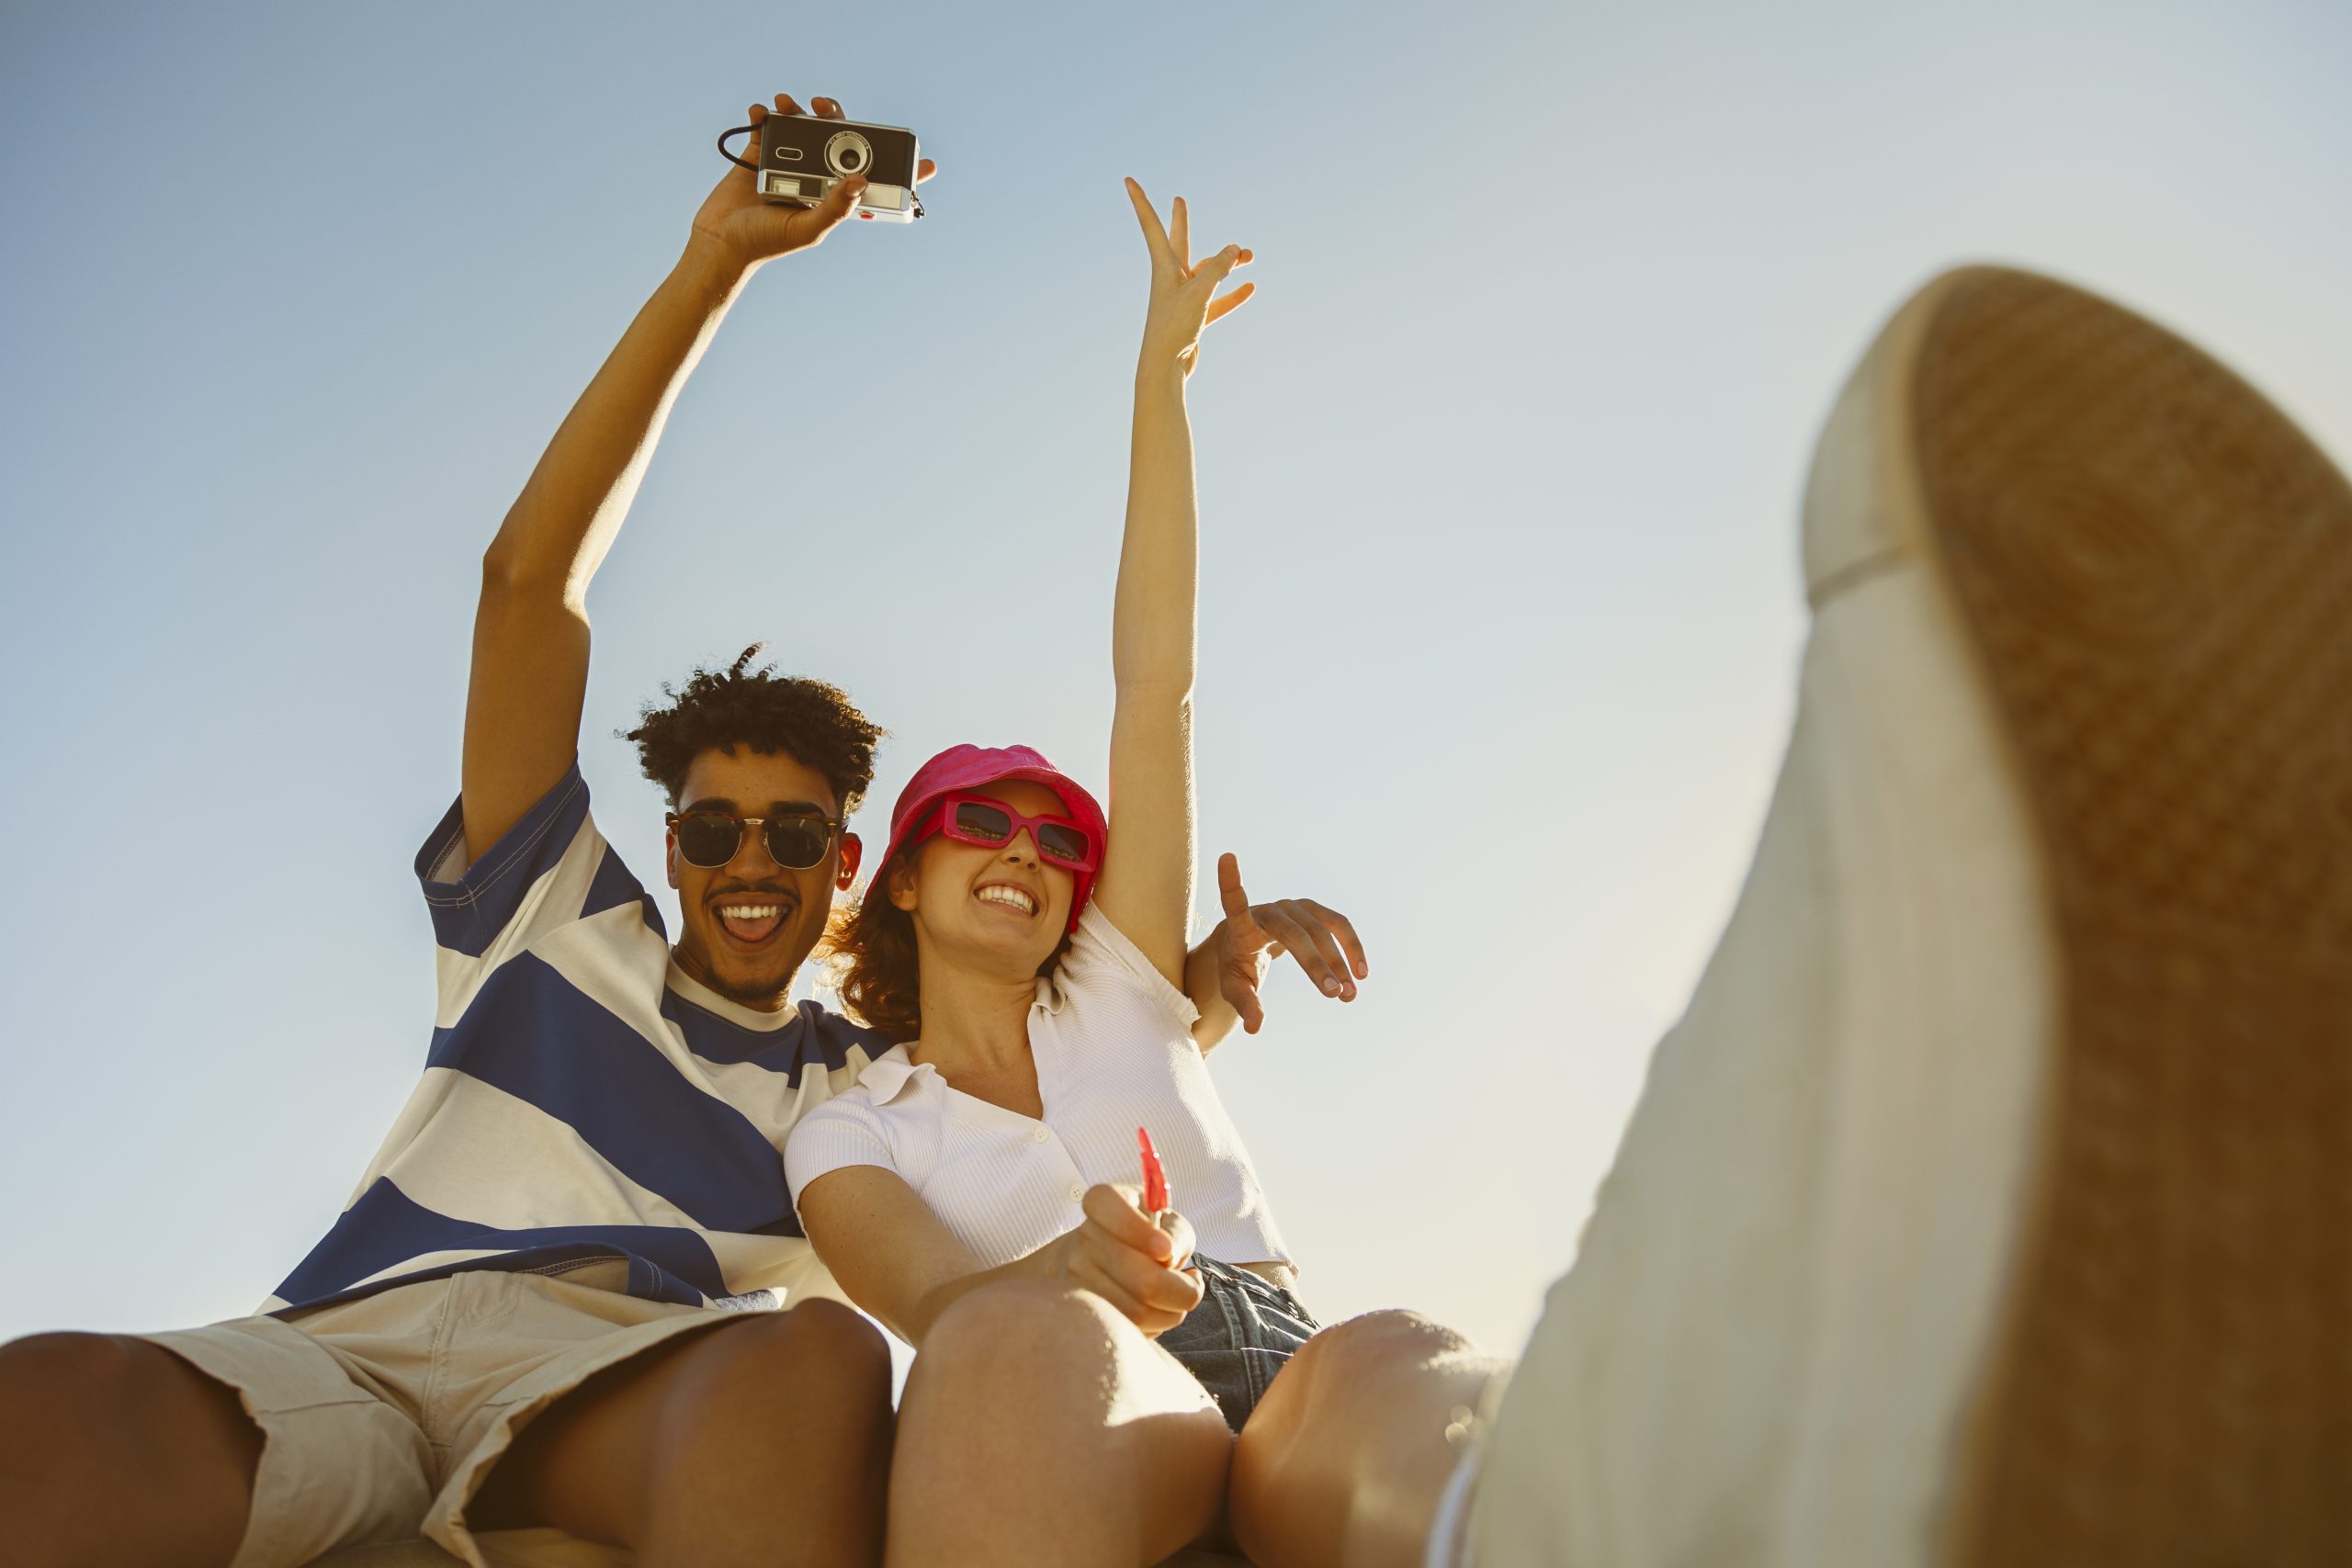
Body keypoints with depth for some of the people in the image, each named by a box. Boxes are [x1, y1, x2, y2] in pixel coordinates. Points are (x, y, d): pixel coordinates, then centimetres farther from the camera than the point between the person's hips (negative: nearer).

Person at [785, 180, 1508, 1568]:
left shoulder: (1118, 989, 26)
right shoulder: (851, 1132, 20)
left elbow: (1156, 685, 23)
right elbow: (935, 1298, -4)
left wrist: (1163, 373, 23)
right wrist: (1063, 1274, -30)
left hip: (1289, 1380, 3)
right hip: (1073, 1449, -2)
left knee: (1407, 1364, -35)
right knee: (1022, 1336, -39)